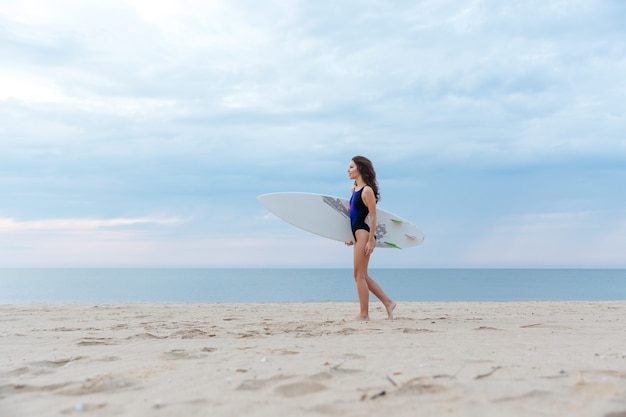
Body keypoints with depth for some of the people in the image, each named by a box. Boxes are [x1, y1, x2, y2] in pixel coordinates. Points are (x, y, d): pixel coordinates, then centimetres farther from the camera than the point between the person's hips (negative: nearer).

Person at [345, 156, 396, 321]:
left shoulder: (367, 190, -13)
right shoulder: (354, 189, 13)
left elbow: (373, 217, -16)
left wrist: (370, 240, -19)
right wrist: (352, 236, 20)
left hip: (364, 234, -10)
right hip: (358, 234, 10)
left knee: (359, 275, -3)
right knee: (362, 276, 13)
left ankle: (363, 314, 5)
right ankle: (388, 303, 21)